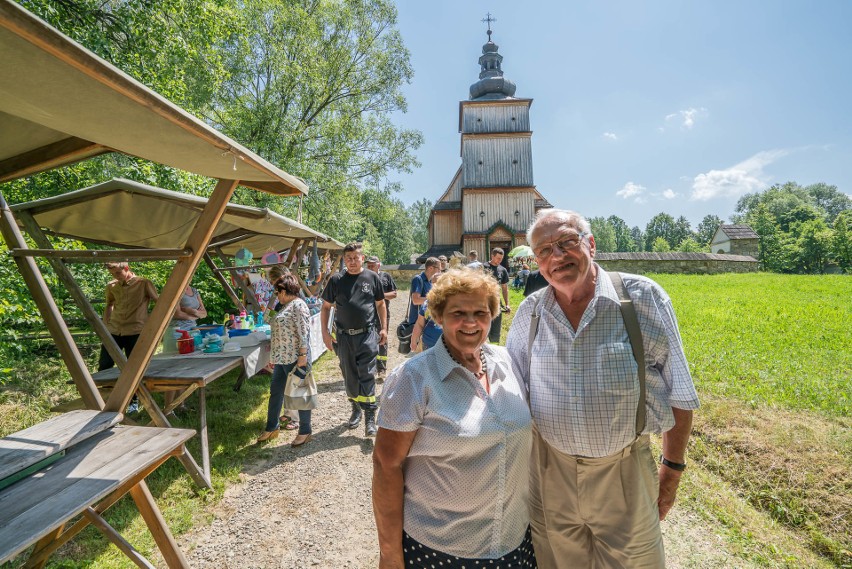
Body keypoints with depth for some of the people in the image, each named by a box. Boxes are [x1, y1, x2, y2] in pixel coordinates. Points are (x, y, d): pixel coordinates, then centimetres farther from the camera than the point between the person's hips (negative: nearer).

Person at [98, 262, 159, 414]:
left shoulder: (144, 284, -6)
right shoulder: (111, 286, 7)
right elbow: (109, 305, 22)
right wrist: (105, 325, 15)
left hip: (135, 332, -4)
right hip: (113, 331, 4)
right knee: (104, 365, 2)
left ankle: (134, 401, 18)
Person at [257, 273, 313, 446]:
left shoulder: (298, 305, -14)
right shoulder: (285, 306, 16)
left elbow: (303, 333, -20)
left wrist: (303, 355, -22)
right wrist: (274, 355, 21)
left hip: (295, 359, -9)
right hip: (282, 359, 10)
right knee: (275, 392, 17)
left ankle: (305, 432, 17)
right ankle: (272, 427, 33)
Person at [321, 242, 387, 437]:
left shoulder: (372, 278, 1)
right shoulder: (336, 280, 2)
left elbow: (380, 304, 9)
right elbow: (326, 306, 8)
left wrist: (383, 328, 4)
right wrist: (325, 332, 1)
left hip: (368, 335, -2)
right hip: (344, 336, 2)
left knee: (367, 375, -4)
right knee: (350, 376, 14)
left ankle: (370, 417, 5)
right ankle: (356, 409, 34)